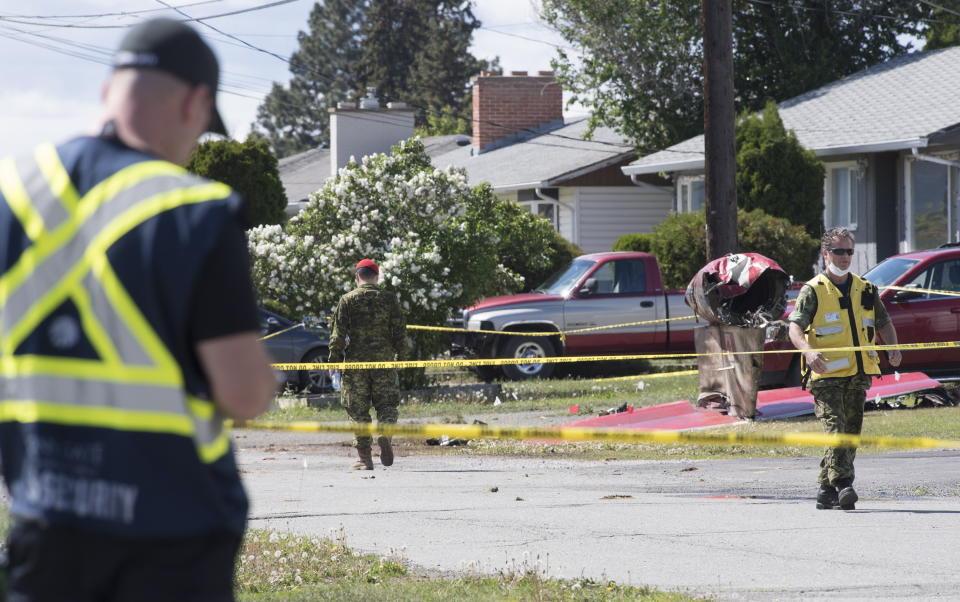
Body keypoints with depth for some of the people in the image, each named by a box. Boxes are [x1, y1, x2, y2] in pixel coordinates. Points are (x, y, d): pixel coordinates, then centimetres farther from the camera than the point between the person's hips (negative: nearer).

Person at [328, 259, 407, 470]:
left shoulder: (347, 300, -1)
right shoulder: (389, 298, 3)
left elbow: (338, 333, -3)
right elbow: (400, 330, 4)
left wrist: (334, 358, 5)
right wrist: (400, 355, 16)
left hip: (355, 361, -1)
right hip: (383, 360, 1)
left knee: (358, 409, 4)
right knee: (387, 403, 11)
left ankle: (365, 458, 3)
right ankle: (385, 432, -20)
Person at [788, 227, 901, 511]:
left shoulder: (865, 290, 15)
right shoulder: (813, 290, -1)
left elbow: (883, 323, 21)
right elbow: (795, 327, -12)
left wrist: (892, 347, 0)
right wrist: (807, 350, -32)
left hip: (858, 376, 6)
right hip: (826, 376, -6)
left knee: (851, 433, 7)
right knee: (836, 429, -18)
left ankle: (826, 489, 15)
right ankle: (842, 484, -23)